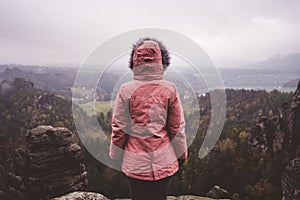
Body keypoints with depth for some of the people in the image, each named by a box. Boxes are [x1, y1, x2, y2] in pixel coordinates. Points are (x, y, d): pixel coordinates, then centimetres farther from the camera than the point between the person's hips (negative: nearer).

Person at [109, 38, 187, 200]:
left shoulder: (126, 90, -9)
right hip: (164, 162, 1)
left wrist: (115, 156, 10)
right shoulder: (170, 89, -8)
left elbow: (118, 128, -5)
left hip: (135, 162, 0)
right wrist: (181, 154, 11)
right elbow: (177, 128, -3)